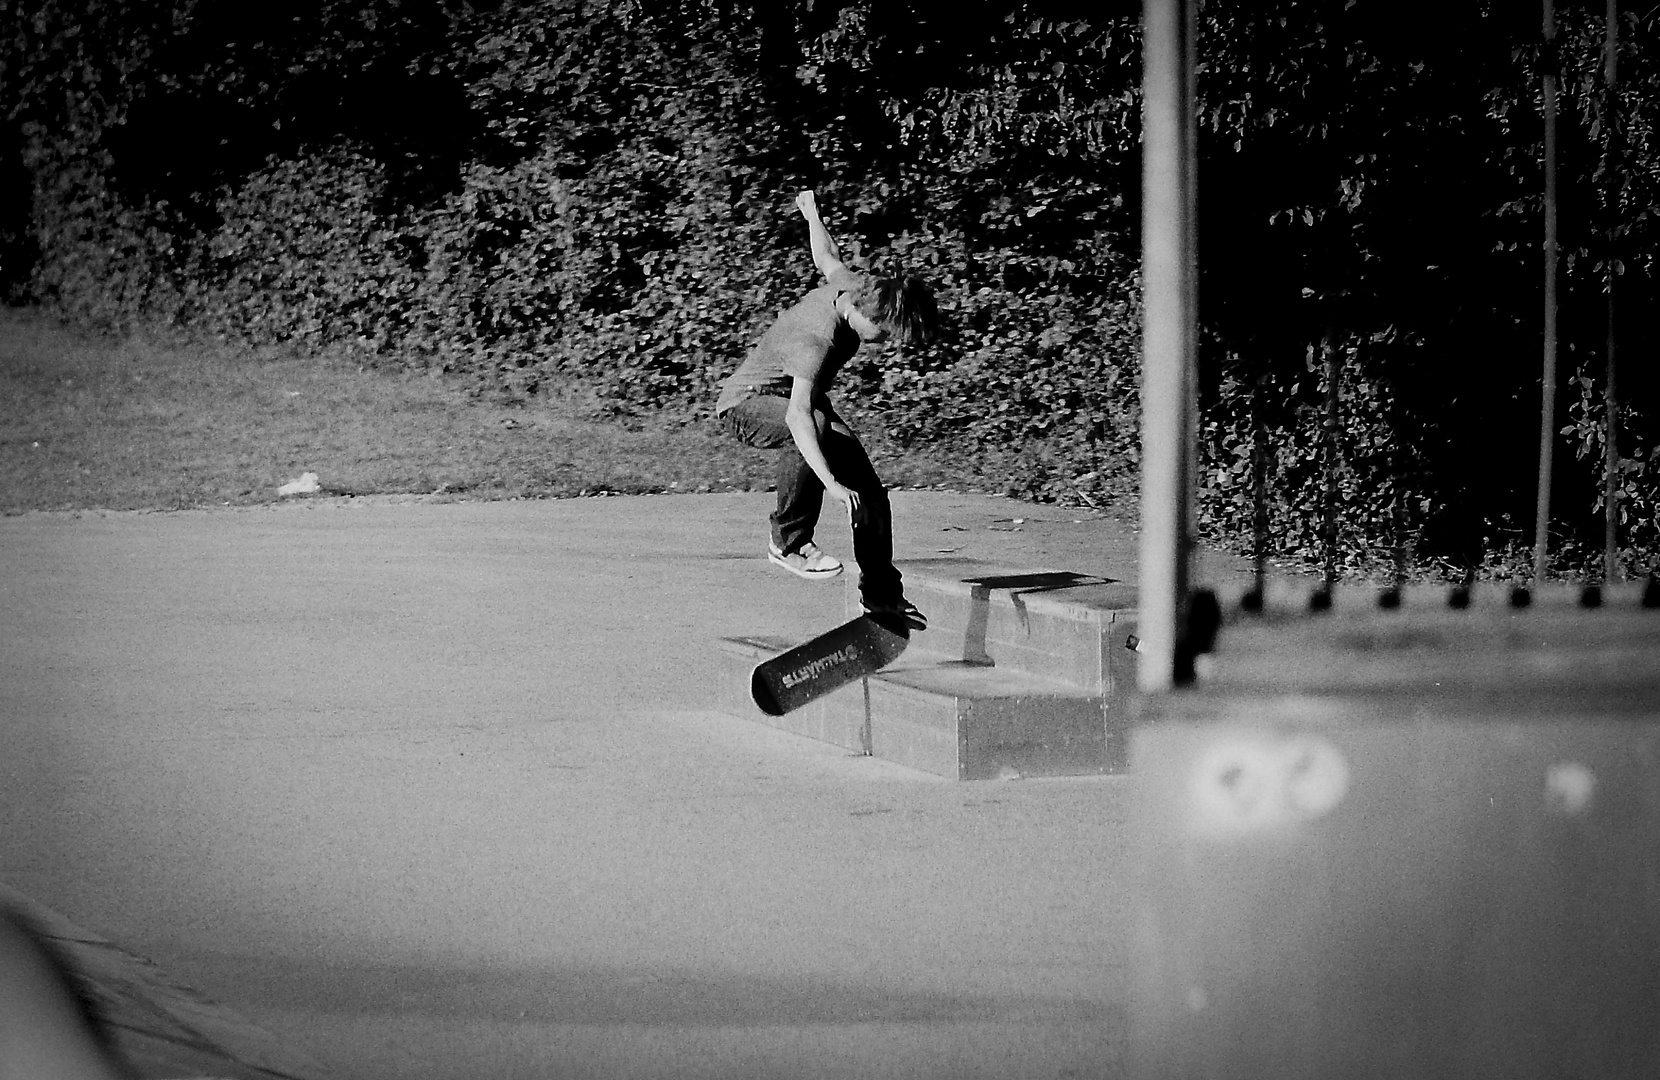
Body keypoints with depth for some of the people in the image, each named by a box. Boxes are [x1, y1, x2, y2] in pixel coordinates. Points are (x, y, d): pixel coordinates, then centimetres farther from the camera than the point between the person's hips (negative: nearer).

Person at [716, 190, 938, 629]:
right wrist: (830, 483, -57)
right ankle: (788, 541, -28)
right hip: (747, 401, -9)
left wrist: (812, 212, 37)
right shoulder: (818, 338, -36)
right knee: (814, 427, -42)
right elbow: (797, 414, -47)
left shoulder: (852, 285, -11)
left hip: (790, 395, 9)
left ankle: (881, 593, 14)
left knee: (868, 491, -2)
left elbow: (827, 258, 13)